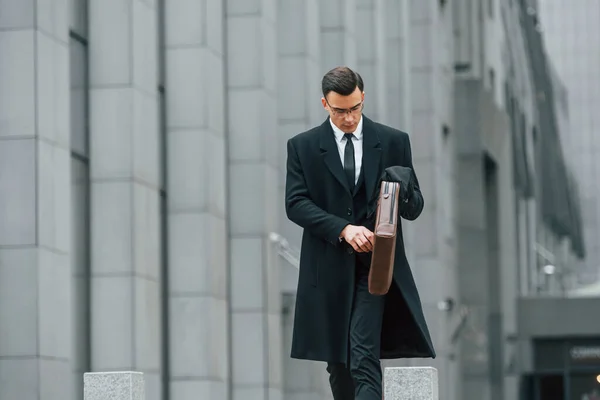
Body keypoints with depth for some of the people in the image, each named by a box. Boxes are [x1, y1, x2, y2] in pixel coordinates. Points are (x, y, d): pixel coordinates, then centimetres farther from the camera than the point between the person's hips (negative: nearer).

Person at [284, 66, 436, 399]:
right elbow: (295, 204, -5)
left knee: (364, 358, -14)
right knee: (338, 363, 9)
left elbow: (415, 207, 5)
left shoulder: (394, 142, 5)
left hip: (375, 264, -2)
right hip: (329, 268, 2)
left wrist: (402, 193, -20)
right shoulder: (302, 146, 4)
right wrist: (343, 229, -19)